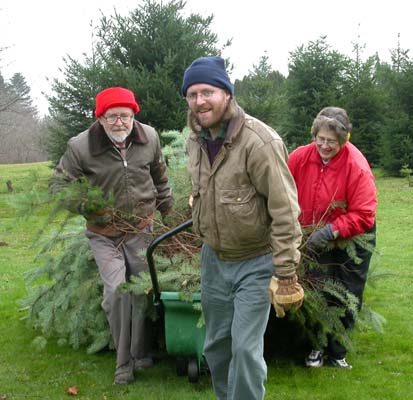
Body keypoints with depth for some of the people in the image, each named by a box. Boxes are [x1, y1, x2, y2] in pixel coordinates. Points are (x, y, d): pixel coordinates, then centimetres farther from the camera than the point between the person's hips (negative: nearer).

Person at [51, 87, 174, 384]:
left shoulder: (149, 138, -8)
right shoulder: (81, 147, -19)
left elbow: (159, 176, 11)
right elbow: (59, 186, -9)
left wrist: (167, 208, 20)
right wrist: (88, 207, -23)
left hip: (142, 228, 3)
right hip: (104, 234, -2)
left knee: (142, 292, 8)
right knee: (116, 293, -12)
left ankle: (142, 353, 29)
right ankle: (124, 363, 7)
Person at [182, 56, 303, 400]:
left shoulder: (259, 141, -23)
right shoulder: (196, 141, 1)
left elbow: (284, 211, -22)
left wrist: (286, 272, -21)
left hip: (255, 262, -7)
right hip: (213, 258, 7)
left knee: (246, 349, -7)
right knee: (216, 345, 16)